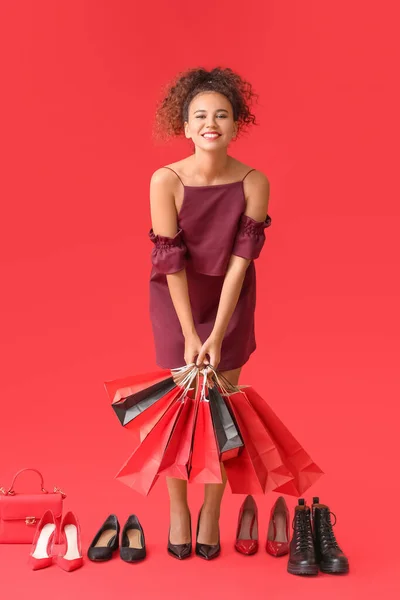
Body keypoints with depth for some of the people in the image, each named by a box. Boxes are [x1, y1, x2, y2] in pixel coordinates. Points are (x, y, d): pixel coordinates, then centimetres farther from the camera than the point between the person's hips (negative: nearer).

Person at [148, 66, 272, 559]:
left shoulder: (254, 183, -17)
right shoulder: (166, 180, -20)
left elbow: (240, 261, -17)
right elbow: (171, 262, -17)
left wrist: (216, 337, -17)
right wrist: (190, 335, -15)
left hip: (230, 302, 1)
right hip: (176, 302, -1)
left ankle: (211, 512, 24)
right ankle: (178, 509, 24)